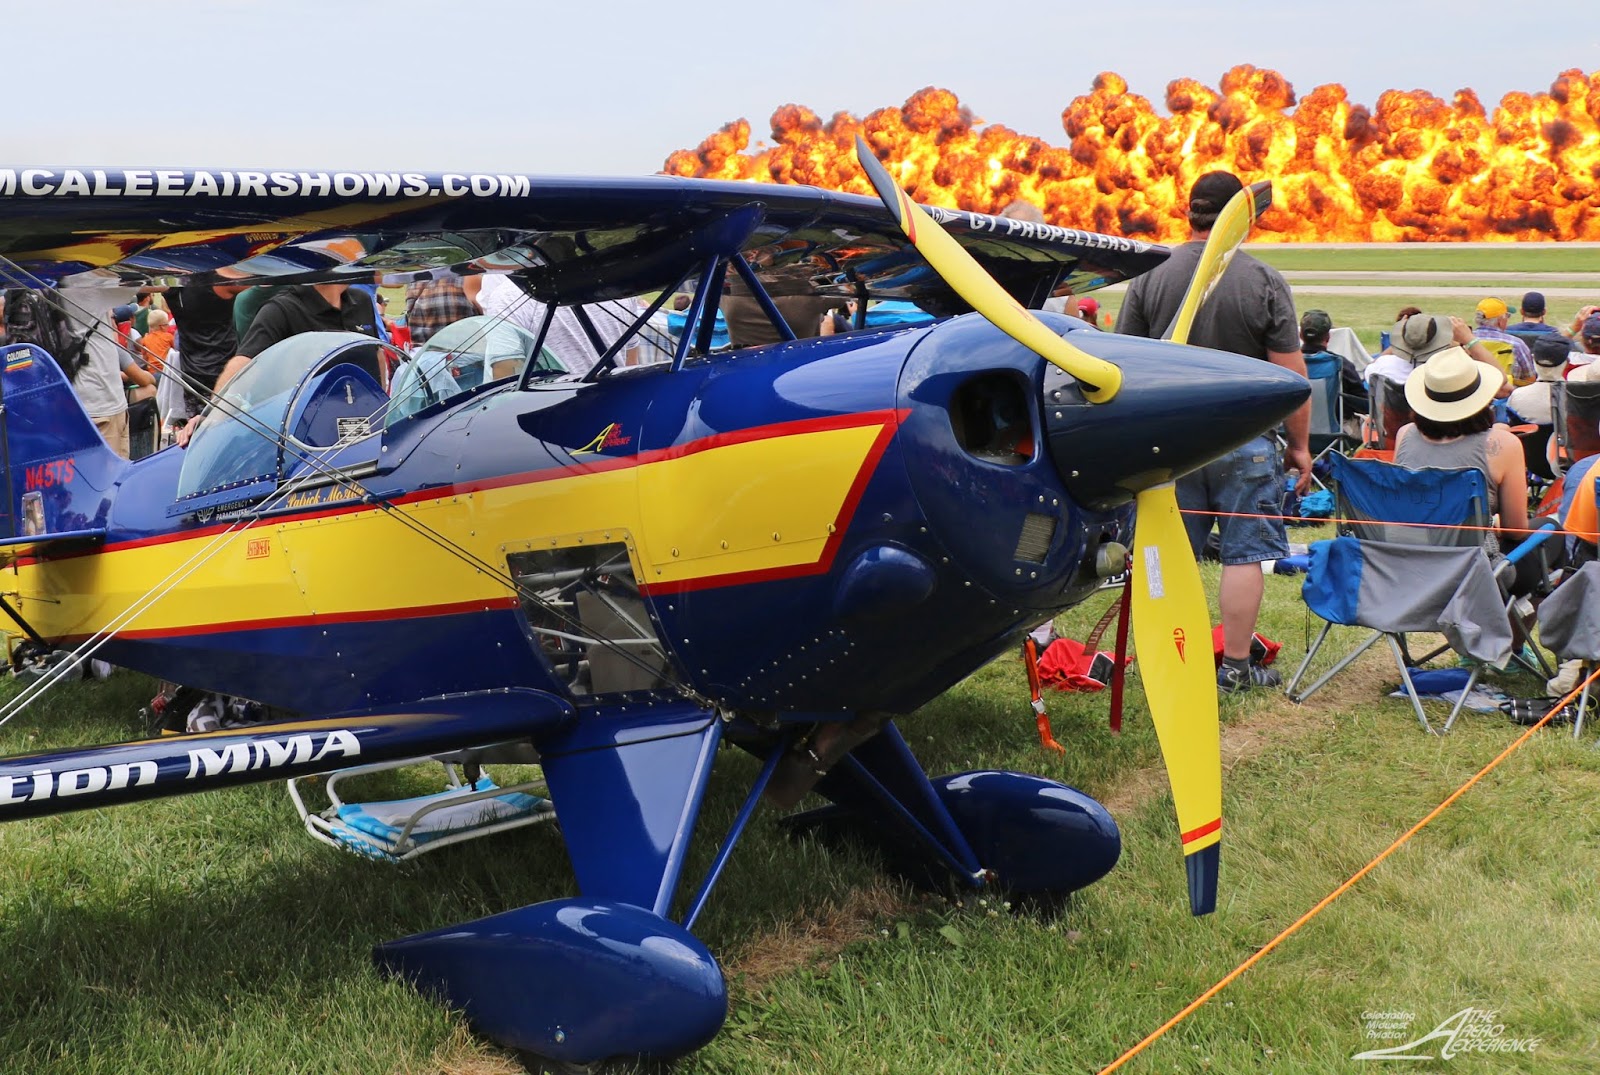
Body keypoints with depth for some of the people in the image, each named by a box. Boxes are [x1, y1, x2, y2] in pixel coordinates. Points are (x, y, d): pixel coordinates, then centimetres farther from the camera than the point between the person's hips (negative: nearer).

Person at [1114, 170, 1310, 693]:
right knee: (1244, 551, 6)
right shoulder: (1264, 282, -7)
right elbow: (1291, 375, -7)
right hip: (1243, 440, -3)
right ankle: (1237, 665, 10)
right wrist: (1300, 445, 3)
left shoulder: (1148, 277, 0)